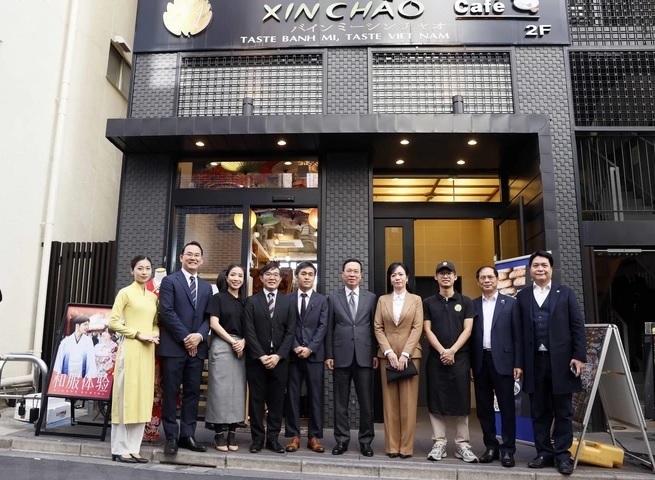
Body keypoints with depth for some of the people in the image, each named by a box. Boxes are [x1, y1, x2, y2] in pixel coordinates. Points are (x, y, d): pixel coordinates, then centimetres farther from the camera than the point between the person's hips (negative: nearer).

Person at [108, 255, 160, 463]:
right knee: (126, 398, -2)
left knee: (143, 399, 7)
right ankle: (120, 449, 9)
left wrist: (155, 335, -1)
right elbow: (113, 322, -9)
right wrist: (138, 334, -14)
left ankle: (133, 448, 15)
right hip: (130, 349, -6)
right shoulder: (125, 292, -3)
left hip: (148, 351, 6)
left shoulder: (153, 297, 14)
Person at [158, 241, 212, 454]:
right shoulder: (169, 281, 1)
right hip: (173, 346, -4)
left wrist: (199, 335, -9)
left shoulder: (206, 287, 16)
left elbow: (208, 317, 10)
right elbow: (166, 312, -10)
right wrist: (185, 337, -13)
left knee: (192, 393, 8)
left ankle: (187, 435, 16)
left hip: (197, 347, 5)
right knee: (171, 393, 2)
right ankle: (171, 437, 11)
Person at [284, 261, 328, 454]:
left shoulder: (322, 300, 9)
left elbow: (323, 327, 0)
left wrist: (310, 348, -11)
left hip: (314, 354, 0)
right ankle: (294, 436, 12)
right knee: (292, 395, 3)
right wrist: (295, 347, -10)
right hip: (293, 354, 0)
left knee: (315, 395, 3)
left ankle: (314, 436, 11)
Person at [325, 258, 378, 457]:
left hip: (364, 355, 0)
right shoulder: (333, 298, 6)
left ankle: (366, 441, 18)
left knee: (366, 402, 5)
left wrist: (376, 353, 1)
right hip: (341, 355, 0)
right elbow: (329, 329, 5)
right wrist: (328, 355, 0)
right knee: (341, 402, 7)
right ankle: (342, 440, 18)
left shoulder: (371, 298, 7)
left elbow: (375, 327, 6)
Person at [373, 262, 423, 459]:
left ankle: (406, 446, 9)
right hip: (387, 355, 1)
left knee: (408, 401, 1)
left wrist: (405, 354, -12)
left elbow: (417, 328, -2)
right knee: (390, 401, 4)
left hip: (410, 354, -1)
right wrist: (389, 352, -9)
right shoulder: (382, 300, 10)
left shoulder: (416, 300, 6)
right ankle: (392, 446, 10)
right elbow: (378, 328, 3)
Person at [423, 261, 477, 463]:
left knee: (461, 401, 3)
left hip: (460, 357, 0)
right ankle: (439, 443, 11)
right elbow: (427, 330, 1)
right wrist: (442, 351, -12)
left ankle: (462, 444, 12)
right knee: (436, 401, 3)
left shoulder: (466, 302, 7)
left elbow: (467, 329, -1)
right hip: (436, 358, 0)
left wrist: (452, 351, -12)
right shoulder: (428, 303, 7)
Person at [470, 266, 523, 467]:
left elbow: (518, 335, 1)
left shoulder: (510, 303, 4)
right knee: (484, 406, 8)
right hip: (480, 361, 2)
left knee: (506, 406, 2)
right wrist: (469, 364, 0)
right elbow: (470, 335, 5)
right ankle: (491, 446, 20)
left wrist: (518, 363, -5)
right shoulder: (473, 305, 9)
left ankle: (507, 449, 13)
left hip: (502, 360, -2)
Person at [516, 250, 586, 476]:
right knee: (539, 412, 9)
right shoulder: (522, 296, 9)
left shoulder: (565, 293, 6)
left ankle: (562, 455, 17)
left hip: (561, 361, -2)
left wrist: (579, 356, -7)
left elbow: (578, 326, 1)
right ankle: (544, 453, 19)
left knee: (563, 412, 6)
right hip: (534, 362, 2)